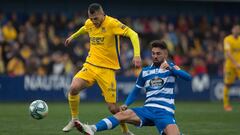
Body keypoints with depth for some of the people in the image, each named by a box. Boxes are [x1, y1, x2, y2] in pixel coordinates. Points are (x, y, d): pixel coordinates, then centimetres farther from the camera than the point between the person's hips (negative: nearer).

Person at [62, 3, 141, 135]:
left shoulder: (112, 23, -15)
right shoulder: (89, 23, 4)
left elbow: (133, 34, -23)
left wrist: (137, 55, -36)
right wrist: (73, 36, 43)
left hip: (107, 69, -4)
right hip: (90, 65, 4)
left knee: (112, 107, -6)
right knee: (74, 88, -22)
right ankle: (74, 119, 1)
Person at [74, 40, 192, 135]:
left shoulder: (171, 67, 6)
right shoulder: (145, 71, 16)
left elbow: (188, 77, -11)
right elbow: (135, 92, 20)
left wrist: (170, 69, -26)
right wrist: (126, 105, 0)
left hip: (165, 112, -3)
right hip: (148, 109, 3)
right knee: (124, 114, -23)